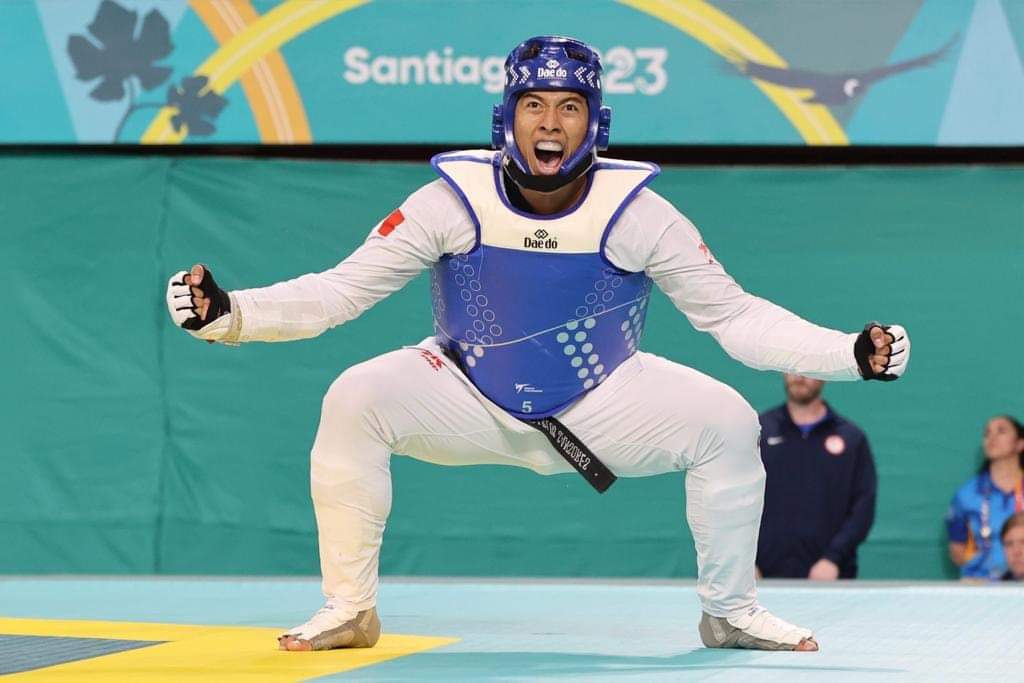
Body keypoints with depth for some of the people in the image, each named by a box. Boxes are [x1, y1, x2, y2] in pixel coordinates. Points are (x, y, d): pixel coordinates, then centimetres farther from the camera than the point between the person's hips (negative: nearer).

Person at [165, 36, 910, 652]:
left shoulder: (637, 212, -17)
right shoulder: (456, 199, -18)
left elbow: (735, 316, -10)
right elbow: (339, 291, -16)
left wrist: (851, 353, -21)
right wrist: (228, 313, -30)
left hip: (602, 400, 1)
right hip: (468, 398, 0)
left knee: (726, 422, -21)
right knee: (354, 401, -27)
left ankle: (731, 610, 3)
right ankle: (349, 609, -11)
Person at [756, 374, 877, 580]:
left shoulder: (852, 438, 8)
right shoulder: (758, 432, 9)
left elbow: (863, 506, 2)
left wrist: (833, 558, -10)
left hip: (827, 574, 0)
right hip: (767, 574, 0)